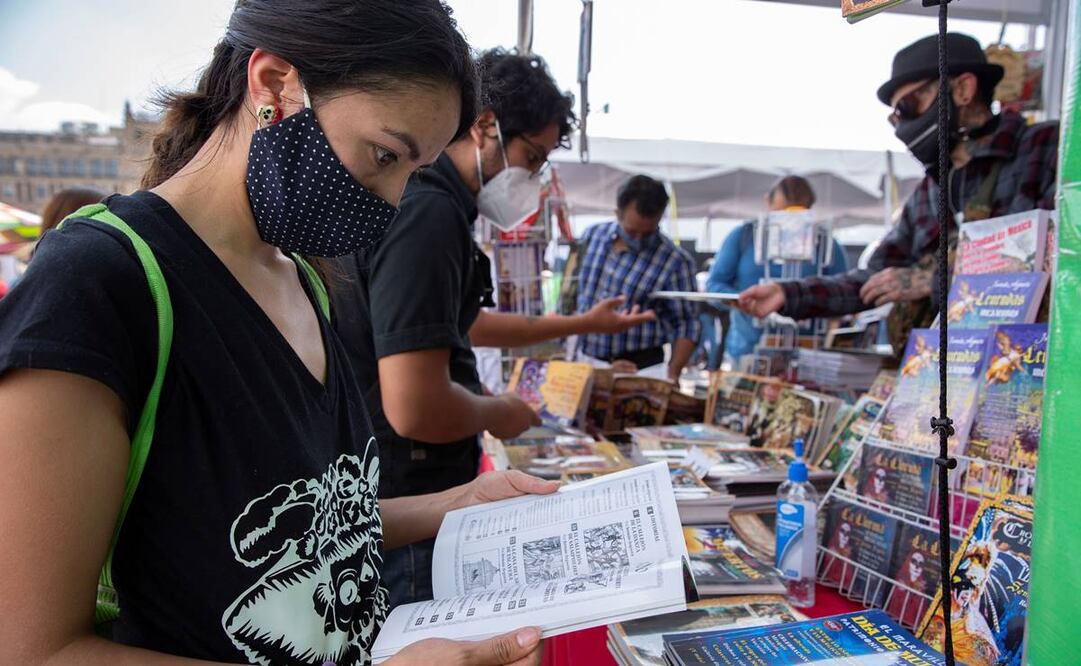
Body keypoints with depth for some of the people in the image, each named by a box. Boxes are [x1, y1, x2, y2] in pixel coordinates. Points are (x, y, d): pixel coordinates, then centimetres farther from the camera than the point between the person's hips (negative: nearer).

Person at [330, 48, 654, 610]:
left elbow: (462, 324, 24)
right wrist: (496, 413, -11)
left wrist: (579, 324, 28)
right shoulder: (427, 211, -23)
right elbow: (416, 409, -31)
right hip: (406, 518, -10)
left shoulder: (414, 199, 10)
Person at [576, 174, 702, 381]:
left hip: (639, 368, -4)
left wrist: (673, 374, -18)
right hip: (584, 362, 4)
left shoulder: (674, 261, -14)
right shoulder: (592, 235, 0)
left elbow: (686, 324, -8)